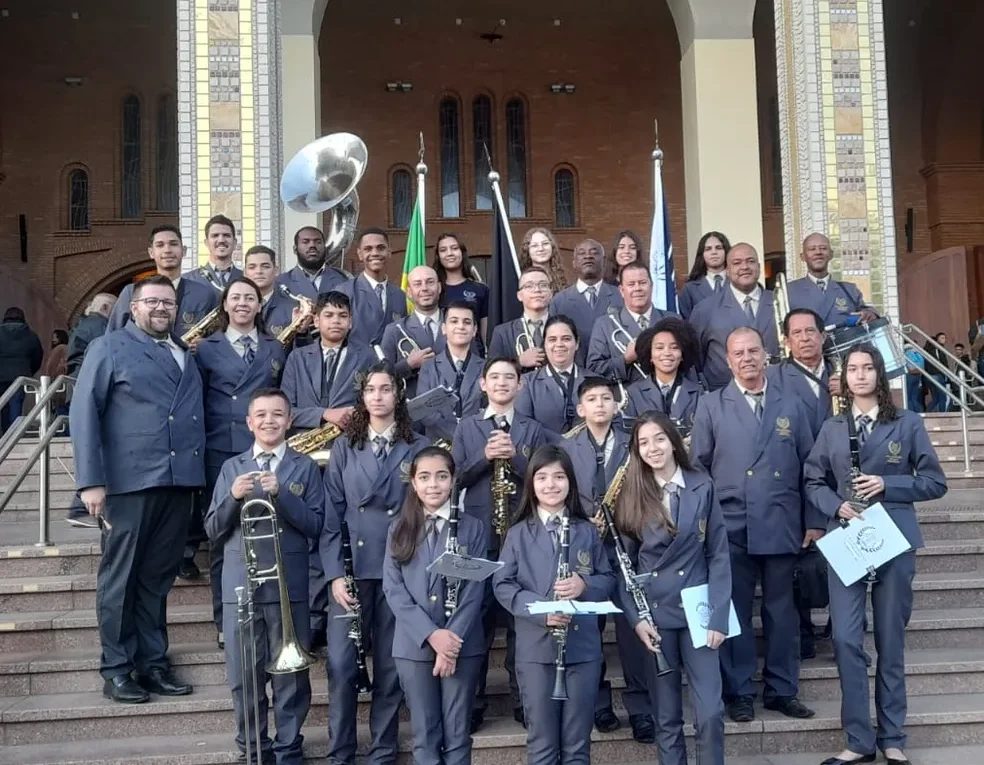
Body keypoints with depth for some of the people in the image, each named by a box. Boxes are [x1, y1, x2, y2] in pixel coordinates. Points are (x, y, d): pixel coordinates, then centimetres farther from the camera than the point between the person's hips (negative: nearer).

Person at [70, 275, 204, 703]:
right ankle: (116, 670, 11)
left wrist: (198, 472, 3)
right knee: (120, 576, 3)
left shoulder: (185, 356, 20)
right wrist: (91, 480, -13)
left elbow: (195, 416, 16)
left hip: (179, 481, 5)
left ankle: (153, 664, 19)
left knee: (158, 577, 11)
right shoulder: (109, 347, 3)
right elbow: (83, 412, -5)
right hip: (129, 480, -5)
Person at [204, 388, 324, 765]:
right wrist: (233, 498, -12)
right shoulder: (231, 468, 11)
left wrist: (281, 494, -16)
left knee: (290, 675, 3)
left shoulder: (304, 467, 5)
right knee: (244, 677, 6)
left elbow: (316, 526, -3)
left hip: (289, 585, -1)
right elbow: (213, 531, 6)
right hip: (240, 586, 2)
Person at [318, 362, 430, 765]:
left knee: (390, 666, 5)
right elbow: (331, 514, 3)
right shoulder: (343, 448, 8)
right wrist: (334, 573, -6)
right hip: (352, 569, 1)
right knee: (341, 665, -3)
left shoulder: (418, 447, 5)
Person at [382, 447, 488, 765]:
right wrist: (431, 634, -14)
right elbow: (393, 589, -2)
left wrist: (453, 638, -14)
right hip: (414, 645, 1)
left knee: (457, 733, 7)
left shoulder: (472, 528, 3)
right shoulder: (399, 530, 6)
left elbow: (474, 590, -3)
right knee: (424, 736, 7)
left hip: (462, 644, -1)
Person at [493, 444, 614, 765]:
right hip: (535, 649, -1)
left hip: (583, 647, 1)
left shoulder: (587, 531, 5)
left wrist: (584, 585, -14)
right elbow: (502, 585, -3)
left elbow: (609, 580, 8)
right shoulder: (518, 534, 1)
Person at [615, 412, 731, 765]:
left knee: (710, 713, -5)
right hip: (654, 613, 1)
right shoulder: (631, 495, 3)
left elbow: (719, 556, -1)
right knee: (666, 717, 8)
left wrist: (718, 616, -7)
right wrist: (635, 617, -7)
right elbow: (624, 564, 3)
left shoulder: (702, 486, -1)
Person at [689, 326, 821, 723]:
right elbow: (698, 467, 4)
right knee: (735, 612, 4)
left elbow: (808, 467, 9)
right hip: (731, 528, -2)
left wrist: (814, 521, 4)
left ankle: (782, 690, 20)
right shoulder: (710, 405, 5)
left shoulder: (791, 406, 10)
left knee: (782, 611, 8)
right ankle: (739, 692, 15)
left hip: (782, 527, 2)